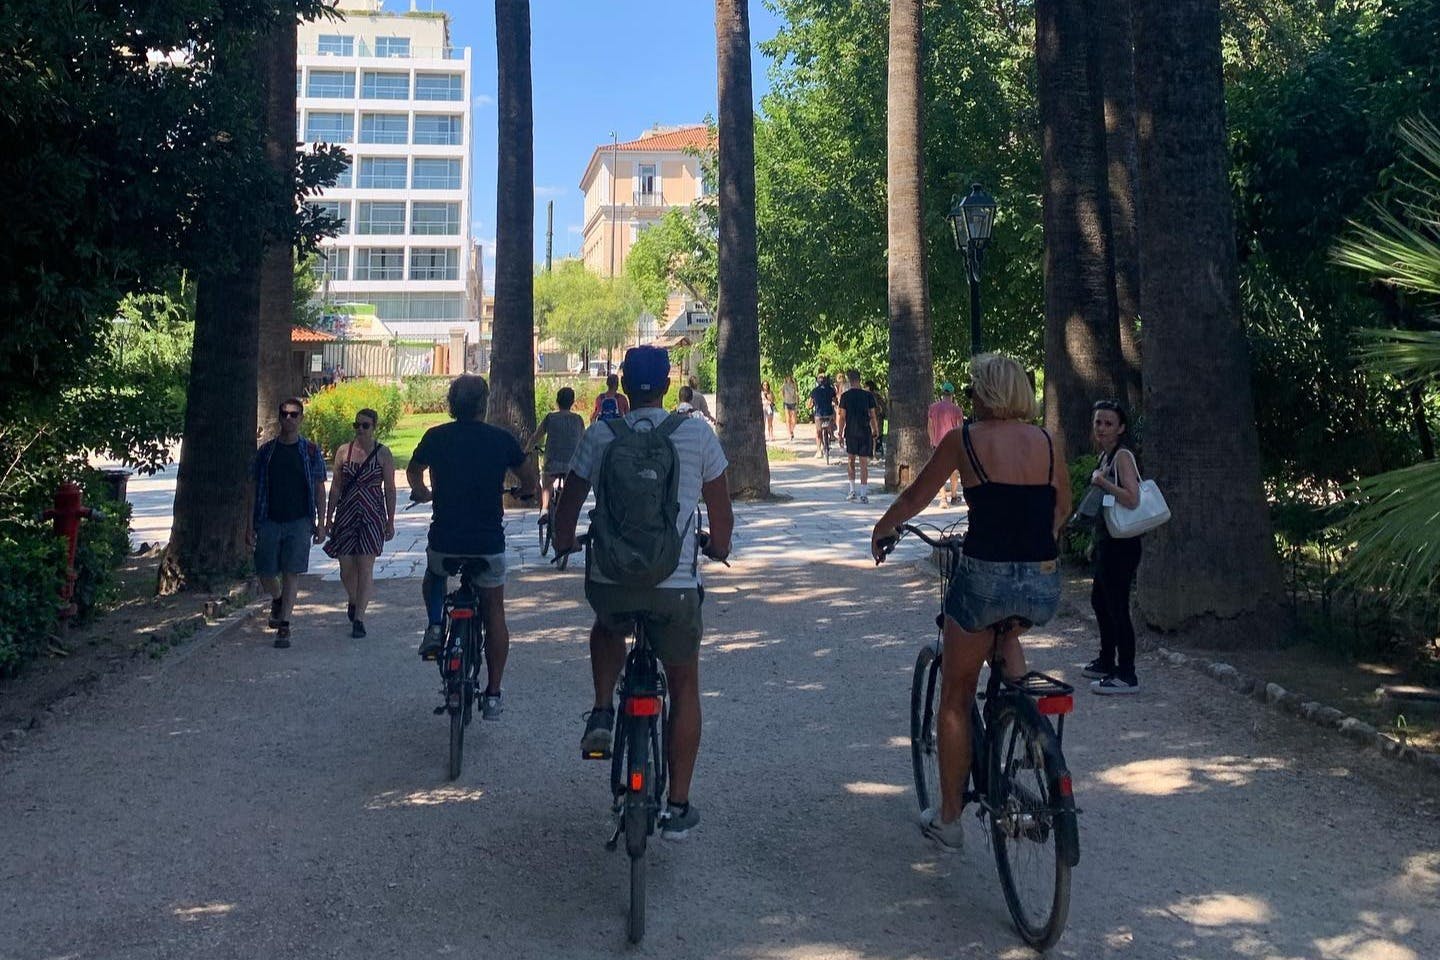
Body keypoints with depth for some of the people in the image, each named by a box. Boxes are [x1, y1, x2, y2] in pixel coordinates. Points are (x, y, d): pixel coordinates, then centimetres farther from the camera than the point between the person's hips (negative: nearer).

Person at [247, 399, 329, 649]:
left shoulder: (311, 452, 3)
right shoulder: (266, 451, 6)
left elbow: (320, 490, 5)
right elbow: (254, 489, 8)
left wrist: (321, 523, -1)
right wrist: (250, 525, 3)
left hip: (299, 522, -2)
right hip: (269, 521, 2)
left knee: (291, 573, -4)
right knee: (265, 573, 4)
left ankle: (284, 625, 2)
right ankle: (277, 600, 37)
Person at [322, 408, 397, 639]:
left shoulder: (383, 453, -2)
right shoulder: (343, 451, 5)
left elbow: (390, 489, 1)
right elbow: (336, 486, 10)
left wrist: (390, 522, 0)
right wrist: (329, 516, 8)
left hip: (372, 516, -3)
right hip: (346, 514, 3)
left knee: (365, 568, -8)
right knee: (346, 567, 7)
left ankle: (359, 618, -4)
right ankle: (353, 601, 36)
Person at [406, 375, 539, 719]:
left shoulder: (436, 437, 0)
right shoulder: (501, 439, -2)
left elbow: (413, 472, 19)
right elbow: (530, 478, 10)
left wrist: (423, 493, 41)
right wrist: (523, 492, 33)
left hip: (444, 540, 1)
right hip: (489, 542, -1)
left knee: (434, 574, 35)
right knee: (494, 611, 14)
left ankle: (435, 626, 12)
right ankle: (492, 695, 13)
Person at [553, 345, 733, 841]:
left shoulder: (600, 435, 1)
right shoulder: (698, 434, -1)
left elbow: (569, 504, 8)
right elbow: (721, 511, 6)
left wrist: (563, 541, 29)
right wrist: (718, 547, 27)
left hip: (609, 580, 1)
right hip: (675, 585, -1)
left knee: (607, 628, 37)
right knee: (684, 687, 16)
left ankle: (602, 714, 16)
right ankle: (678, 807, 18)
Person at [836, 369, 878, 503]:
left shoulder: (845, 396, -4)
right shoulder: (868, 395, -3)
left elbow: (842, 417, -4)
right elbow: (873, 416, 0)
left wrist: (840, 434, 4)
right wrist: (875, 433, 8)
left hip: (851, 433, 0)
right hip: (865, 433, 0)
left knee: (850, 461, 18)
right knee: (864, 464, 2)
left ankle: (852, 490, 13)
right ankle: (864, 494, -1)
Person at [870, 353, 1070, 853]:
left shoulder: (964, 440, -2)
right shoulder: (1049, 444, 8)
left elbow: (915, 497, 10)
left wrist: (881, 529, 29)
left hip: (985, 579, -4)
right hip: (1044, 586, 4)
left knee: (955, 699, 14)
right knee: (1006, 632, 38)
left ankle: (948, 819, 23)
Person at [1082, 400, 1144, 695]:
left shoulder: (1122, 456, -16)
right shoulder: (1106, 455, 13)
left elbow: (1132, 499, -27)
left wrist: (1102, 482, -21)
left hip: (1121, 545, -11)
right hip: (1106, 541, 11)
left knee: (1117, 607, -7)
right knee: (1100, 601, 21)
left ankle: (1126, 676, -1)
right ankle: (1107, 662, 35)